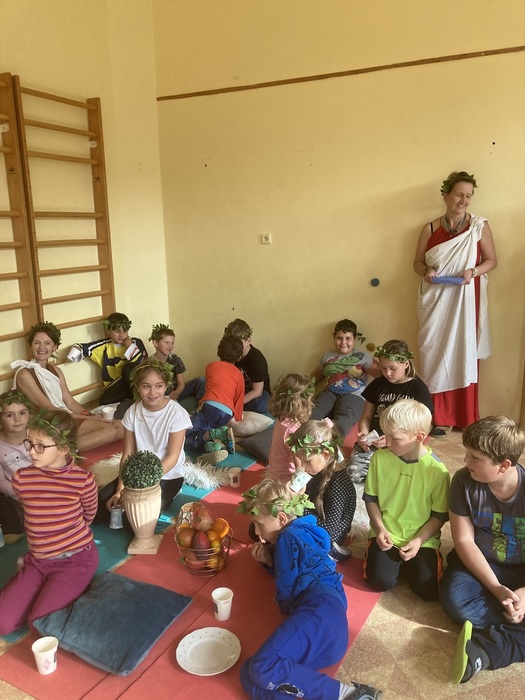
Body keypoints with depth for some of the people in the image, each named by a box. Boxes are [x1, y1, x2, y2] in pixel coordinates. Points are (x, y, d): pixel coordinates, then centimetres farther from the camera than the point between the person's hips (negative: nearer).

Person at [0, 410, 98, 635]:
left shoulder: (83, 480, -19)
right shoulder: (21, 479, -9)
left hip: (76, 558, -4)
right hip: (38, 559, 5)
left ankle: (75, 587, 11)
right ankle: (51, 589, 17)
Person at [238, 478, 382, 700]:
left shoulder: (289, 536, 1)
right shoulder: (301, 531, 30)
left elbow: (286, 588, 1)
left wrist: (287, 608, 23)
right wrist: (269, 560, 23)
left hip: (321, 609, -10)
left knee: (263, 668, -29)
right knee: (251, 677, -6)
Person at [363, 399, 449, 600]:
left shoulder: (437, 470, -14)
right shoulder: (380, 458, -8)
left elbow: (440, 515, -5)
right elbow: (371, 498, 3)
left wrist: (418, 540, -16)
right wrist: (380, 529, -10)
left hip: (422, 539, -1)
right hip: (386, 535, 1)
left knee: (427, 590, -16)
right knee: (381, 581, -18)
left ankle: (409, 561, 15)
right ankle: (396, 560, 15)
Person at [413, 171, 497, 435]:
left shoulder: (479, 226, 1)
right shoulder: (430, 229, 3)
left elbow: (491, 260, 4)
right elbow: (417, 262, 9)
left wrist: (472, 271, -15)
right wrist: (427, 271, -13)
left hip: (466, 299, -1)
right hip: (436, 300, 1)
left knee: (464, 353, 4)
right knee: (437, 354, 2)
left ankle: (466, 417, 16)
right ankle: (439, 417, 11)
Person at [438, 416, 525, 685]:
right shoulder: (464, 482, -17)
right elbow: (464, 541, -12)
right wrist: (497, 589, -21)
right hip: (481, 563, 1)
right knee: (454, 598, -30)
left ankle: (485, 647, -29)